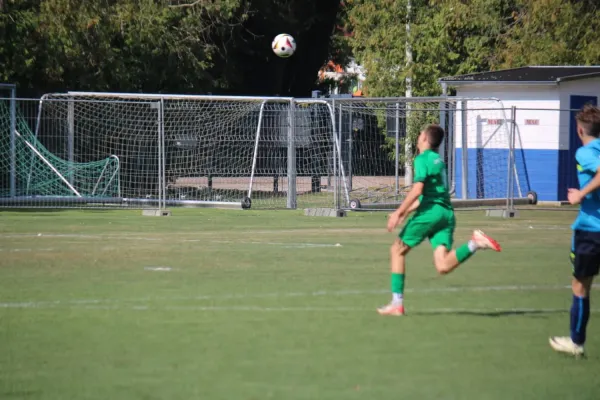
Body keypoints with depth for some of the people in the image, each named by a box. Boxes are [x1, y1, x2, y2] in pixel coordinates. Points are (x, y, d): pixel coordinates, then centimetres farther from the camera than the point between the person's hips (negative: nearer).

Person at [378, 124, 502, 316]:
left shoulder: (422, 159, -3)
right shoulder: (438, 160, 25)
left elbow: (417, 190, -16)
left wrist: (399, 212, -13)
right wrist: (405, 212, 31)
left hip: (430, 212, -7)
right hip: (446, 212, 8)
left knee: (397, 250, 8)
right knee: (443, 266, -8)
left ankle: (397, 303, 5)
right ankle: (474, 244, -26)